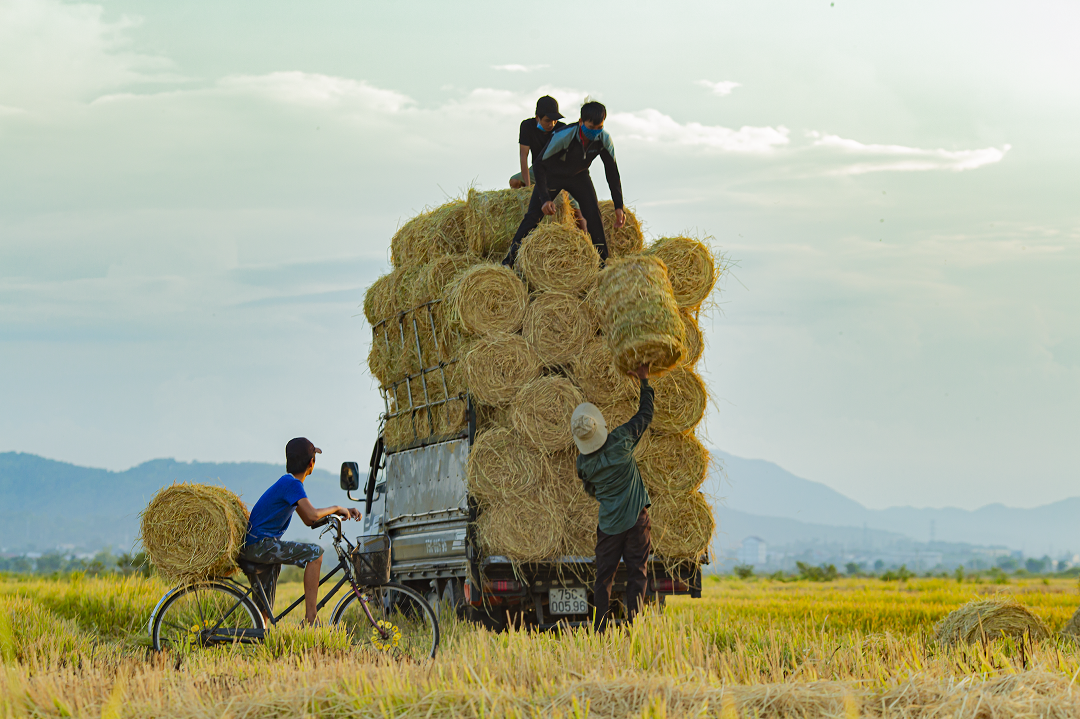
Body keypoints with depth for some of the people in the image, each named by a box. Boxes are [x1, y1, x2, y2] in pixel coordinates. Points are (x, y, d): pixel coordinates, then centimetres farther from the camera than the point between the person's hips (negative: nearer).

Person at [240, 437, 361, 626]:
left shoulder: (288, 483, 18)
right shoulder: (292, 484, -13)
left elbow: (307, 519, 25)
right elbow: (312, 515, -26)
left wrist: (344, 512, 17)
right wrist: (336, 508, -7)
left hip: (254, 548, 10)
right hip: (259, 545, -10)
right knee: (314, 553, -15)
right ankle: (310, 620, -17)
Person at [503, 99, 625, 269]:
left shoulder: (604, 139, -25)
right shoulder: (563, 136, -38)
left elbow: (612, 172, -13)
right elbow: (539, 165, -29)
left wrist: (619, 206, -17)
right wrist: (545, 199, -37)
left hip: (578, 177, 3)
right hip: (552, 175, -3)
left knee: (593, 214, -11)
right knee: (533, 215, -9)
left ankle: (601, 262, 0)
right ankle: (511, 258, 2)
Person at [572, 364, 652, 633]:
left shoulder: (583, 463, -3)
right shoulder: (621, 440, -10)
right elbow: (645, 413, 5)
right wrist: (644, 381, 15)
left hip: (608, 524, 1)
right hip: (636, 519, -1)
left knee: (603, 577, 7)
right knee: (636, 573, 3)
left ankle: (599, 630, 5)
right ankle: (633, 624, -4)